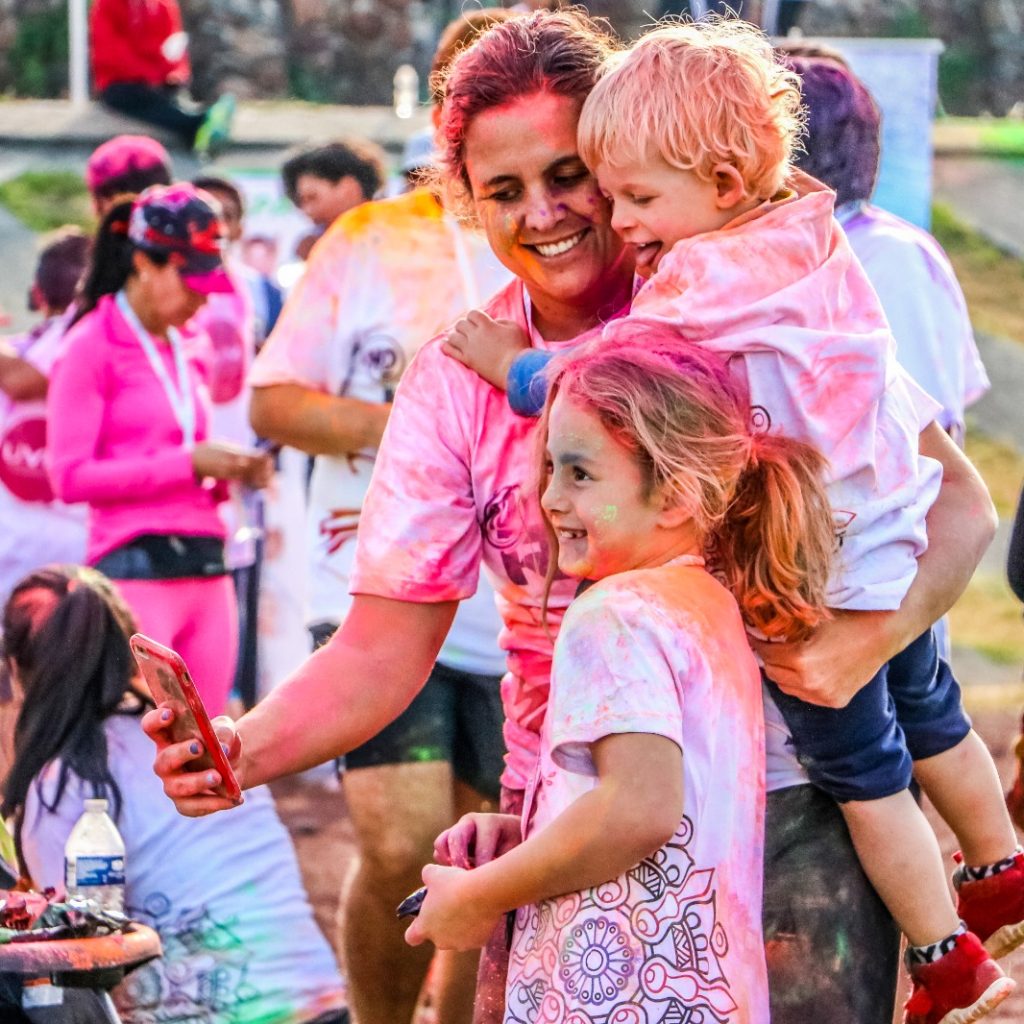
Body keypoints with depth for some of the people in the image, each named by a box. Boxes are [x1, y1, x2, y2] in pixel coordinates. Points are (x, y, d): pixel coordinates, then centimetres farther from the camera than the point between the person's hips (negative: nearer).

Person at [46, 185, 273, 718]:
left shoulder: (179, 350, 17)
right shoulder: (91, 348, -3)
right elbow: (70, 476, -10)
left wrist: (230, 473, 6)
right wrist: (187, 464, -14)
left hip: (206, 567, 7)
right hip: (136, 568, -7)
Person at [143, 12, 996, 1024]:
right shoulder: (454, 383, 1)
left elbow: (957, 502, -6)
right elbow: (382, 649, 0)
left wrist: (877, 631, -25)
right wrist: (247, 747, -18)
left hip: (791, 805, -2)